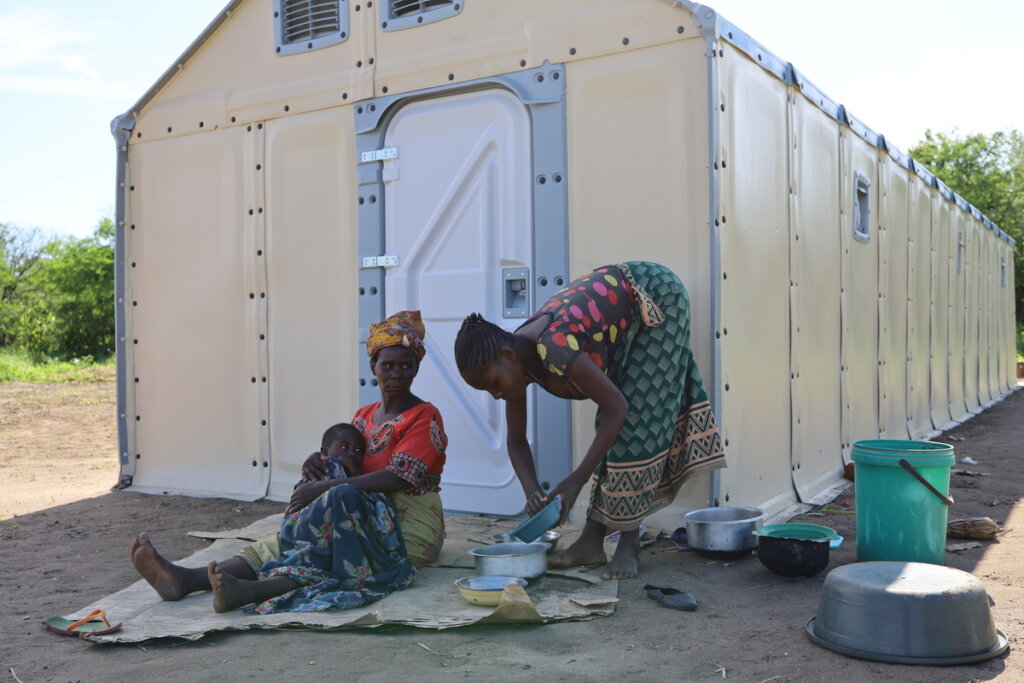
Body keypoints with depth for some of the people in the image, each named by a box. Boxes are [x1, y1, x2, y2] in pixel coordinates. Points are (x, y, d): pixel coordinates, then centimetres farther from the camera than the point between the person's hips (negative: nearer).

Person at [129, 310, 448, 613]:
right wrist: (317, 462, -7)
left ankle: (247, 590, -50)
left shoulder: (425, 418, -6)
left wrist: (323, 487, -22)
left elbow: (397, 478, -19)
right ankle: (184, 578, -34)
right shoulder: (364, 415, 17)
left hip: (408, 530, -6)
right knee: (281, 543, -16)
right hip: (360, 522, 7)